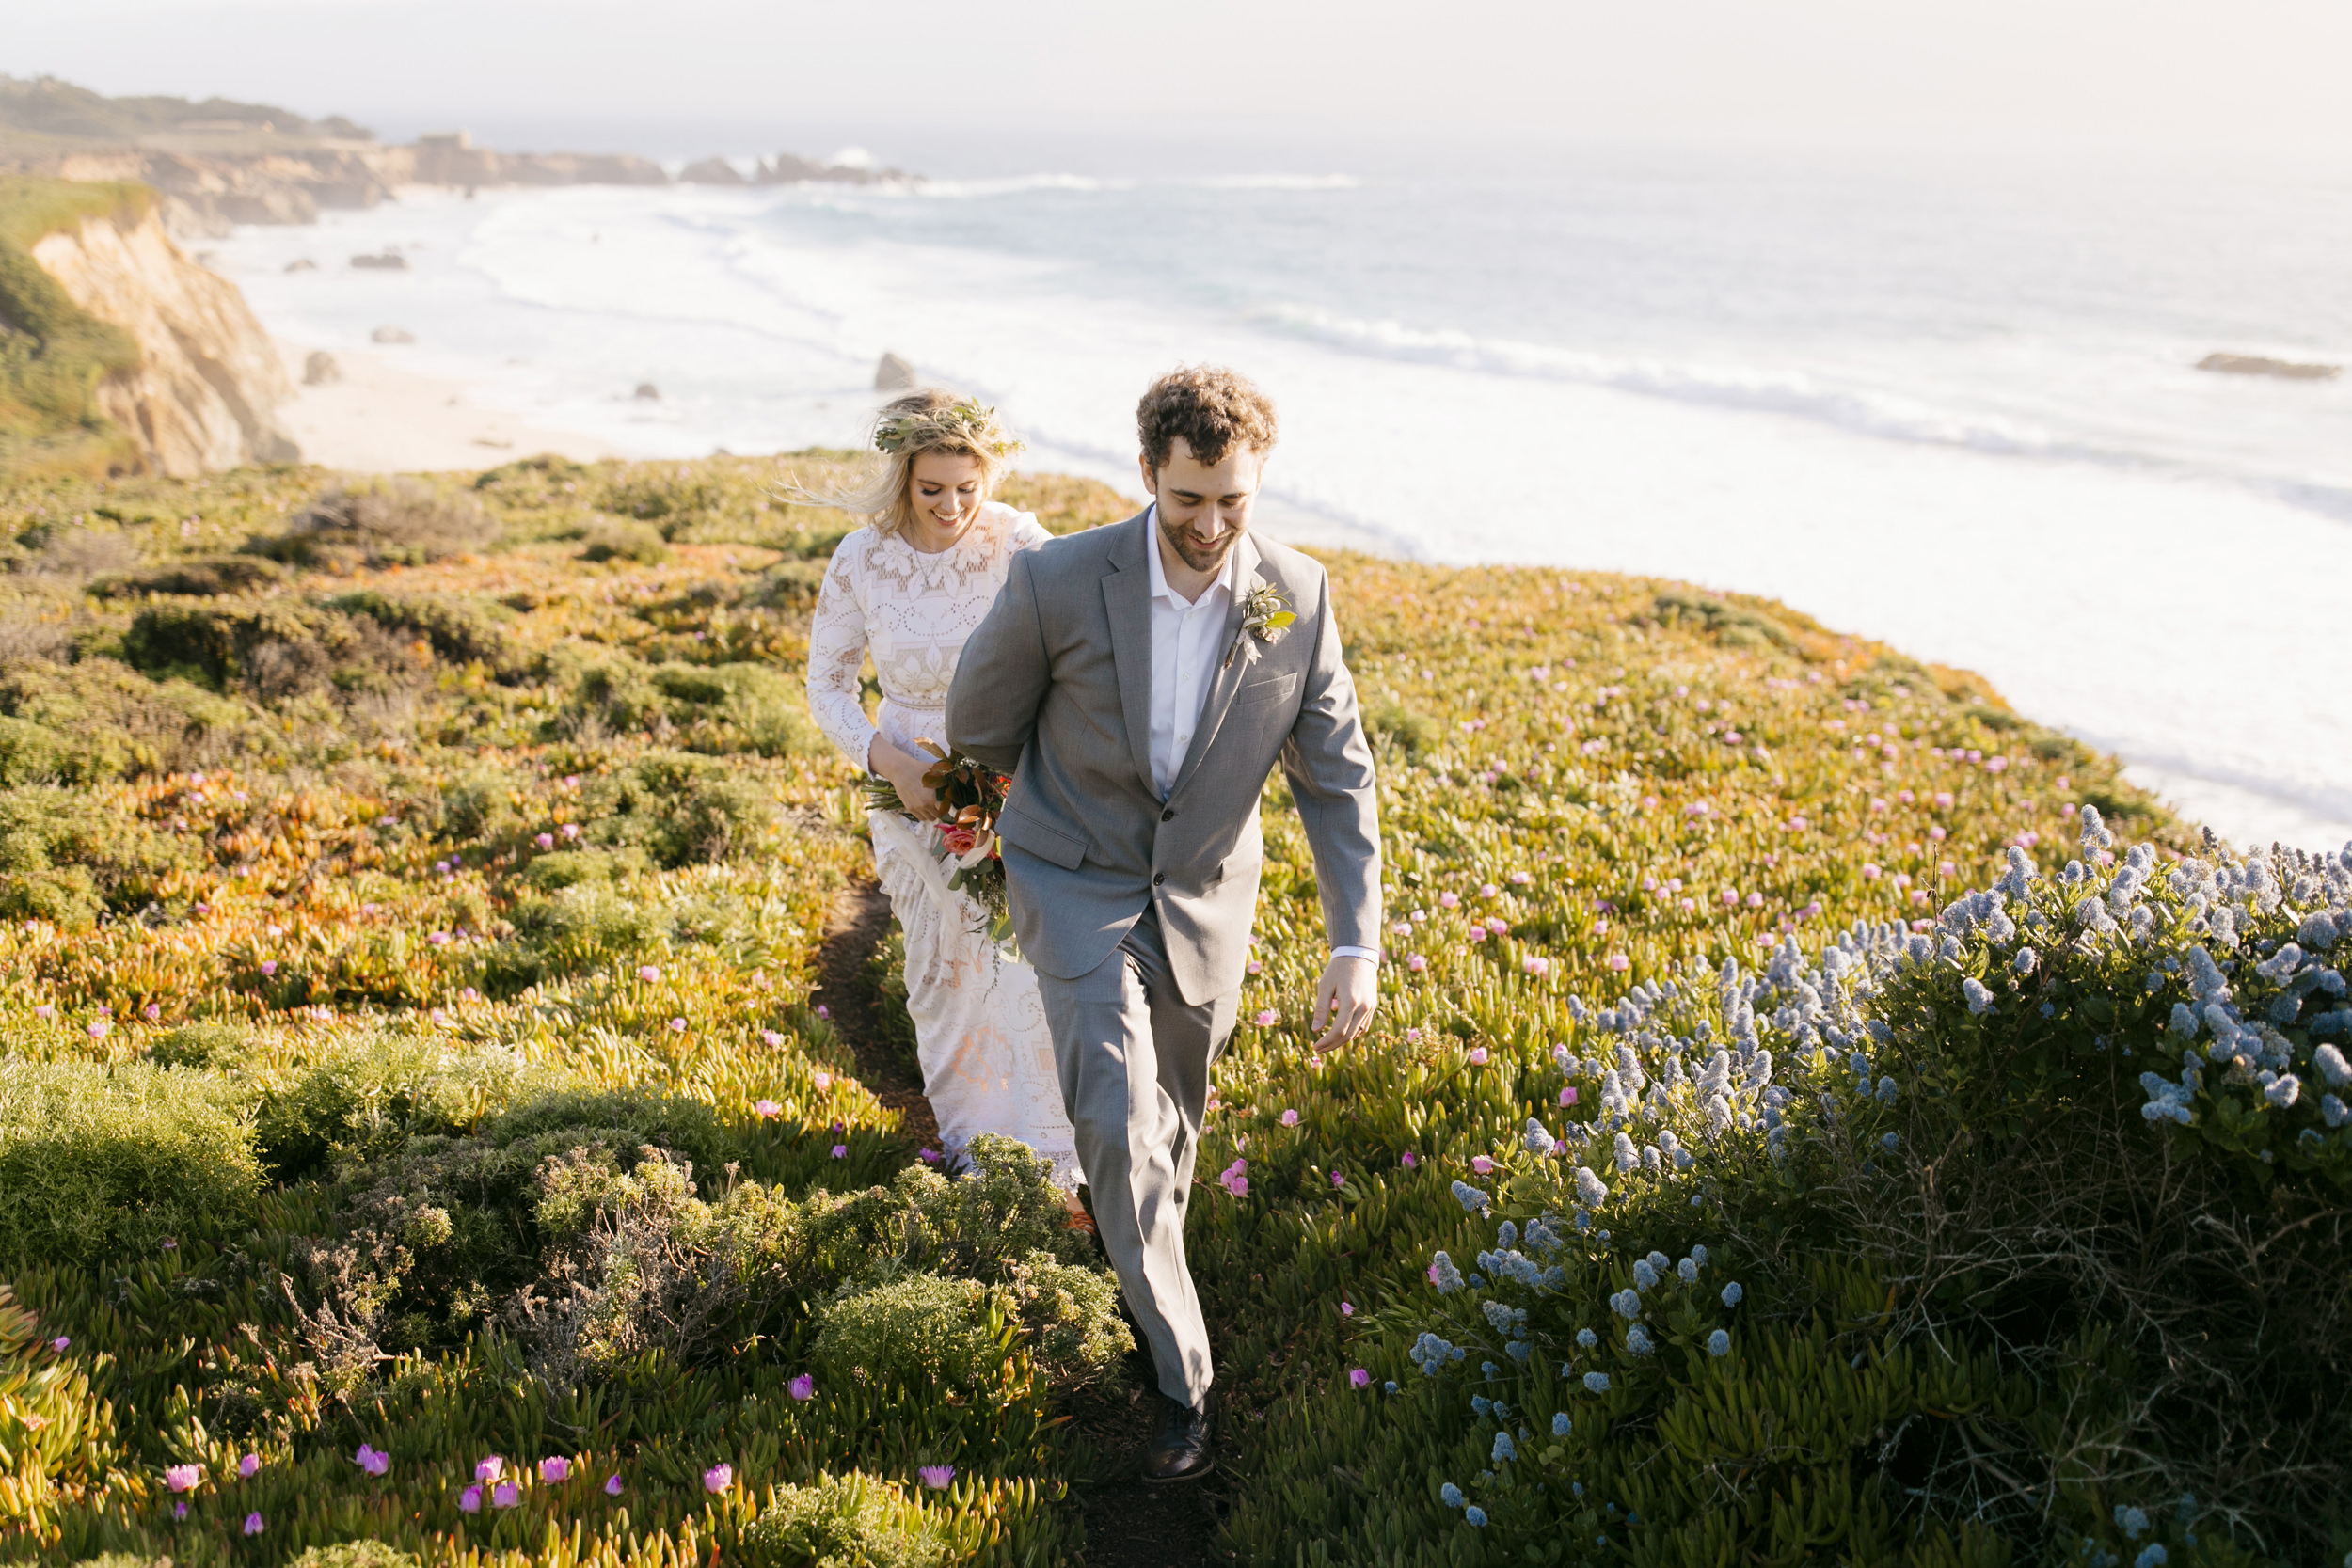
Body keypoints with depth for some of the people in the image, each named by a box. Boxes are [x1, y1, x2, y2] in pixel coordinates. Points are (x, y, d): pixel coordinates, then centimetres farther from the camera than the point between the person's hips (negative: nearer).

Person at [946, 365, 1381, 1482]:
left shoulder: (1297, 599, -15)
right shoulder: (1060, 582, -23)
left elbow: (1336, 779, -8)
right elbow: (980, 717, -3)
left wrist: (1356, 948, -15)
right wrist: (1023, 810, 15)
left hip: (1203, 896, 3)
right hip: (1077, 886, -3)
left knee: (1171, 1122, 20)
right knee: (1120, 1125, -14)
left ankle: (1135, 1237, 54)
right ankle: (1183, 1380, 1)